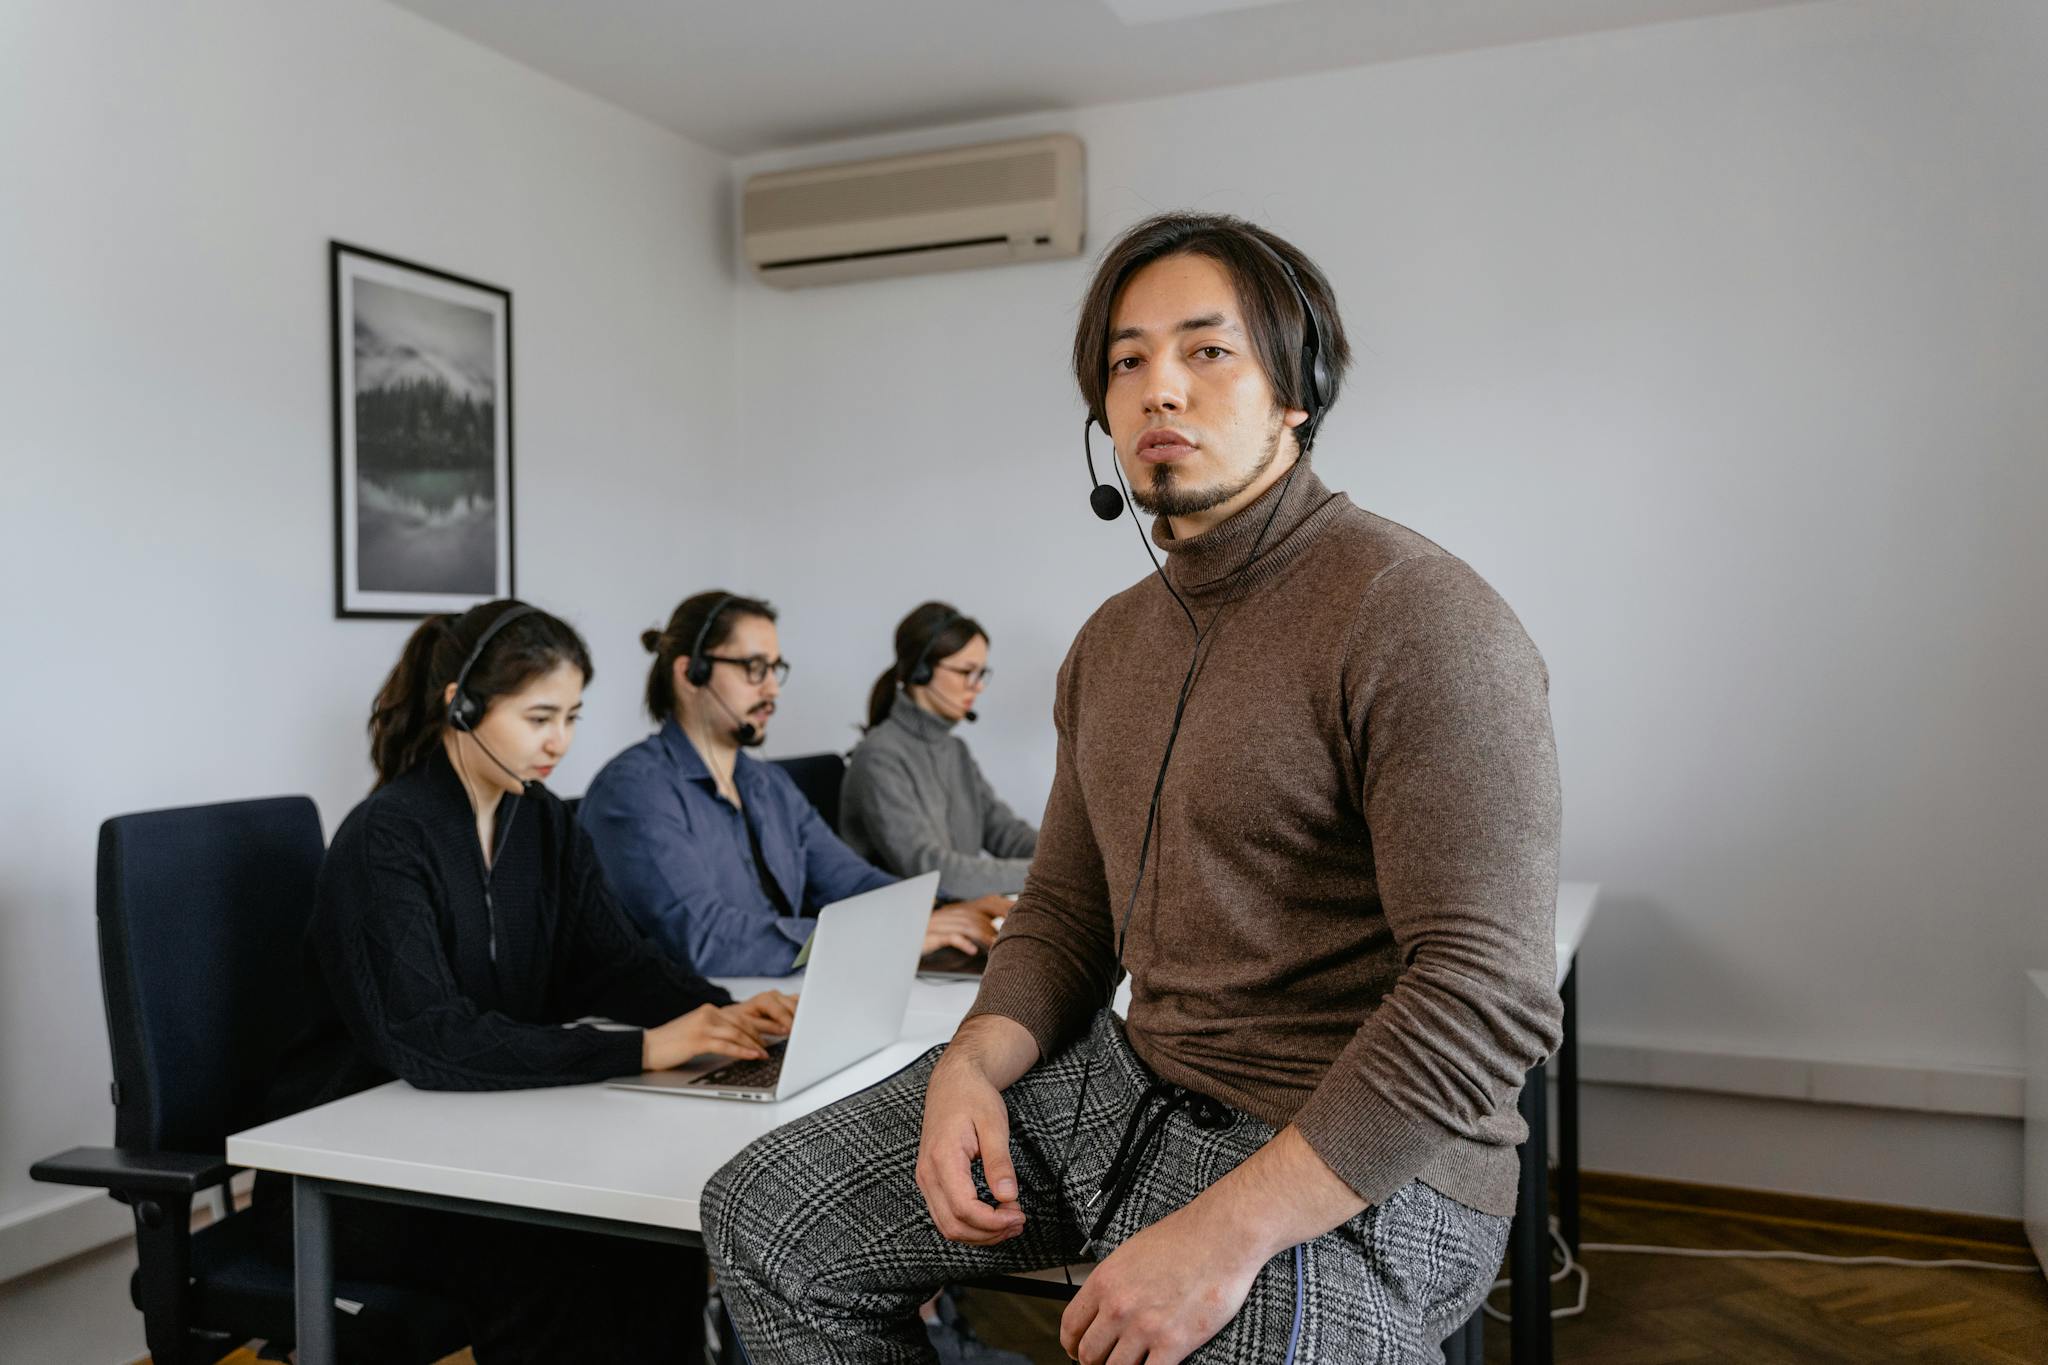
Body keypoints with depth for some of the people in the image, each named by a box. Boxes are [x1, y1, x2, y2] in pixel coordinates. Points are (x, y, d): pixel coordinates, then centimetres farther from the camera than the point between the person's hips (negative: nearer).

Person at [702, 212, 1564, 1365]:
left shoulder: (1419, 619, -17)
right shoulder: (1114, 641, 11)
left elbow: (1488, 993, -23)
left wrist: (1227, 1230, -26)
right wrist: (973, 1063, -5)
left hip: (1354, 1172, -7)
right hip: (1131, 1086, 7)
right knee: (764, 1216, 3)